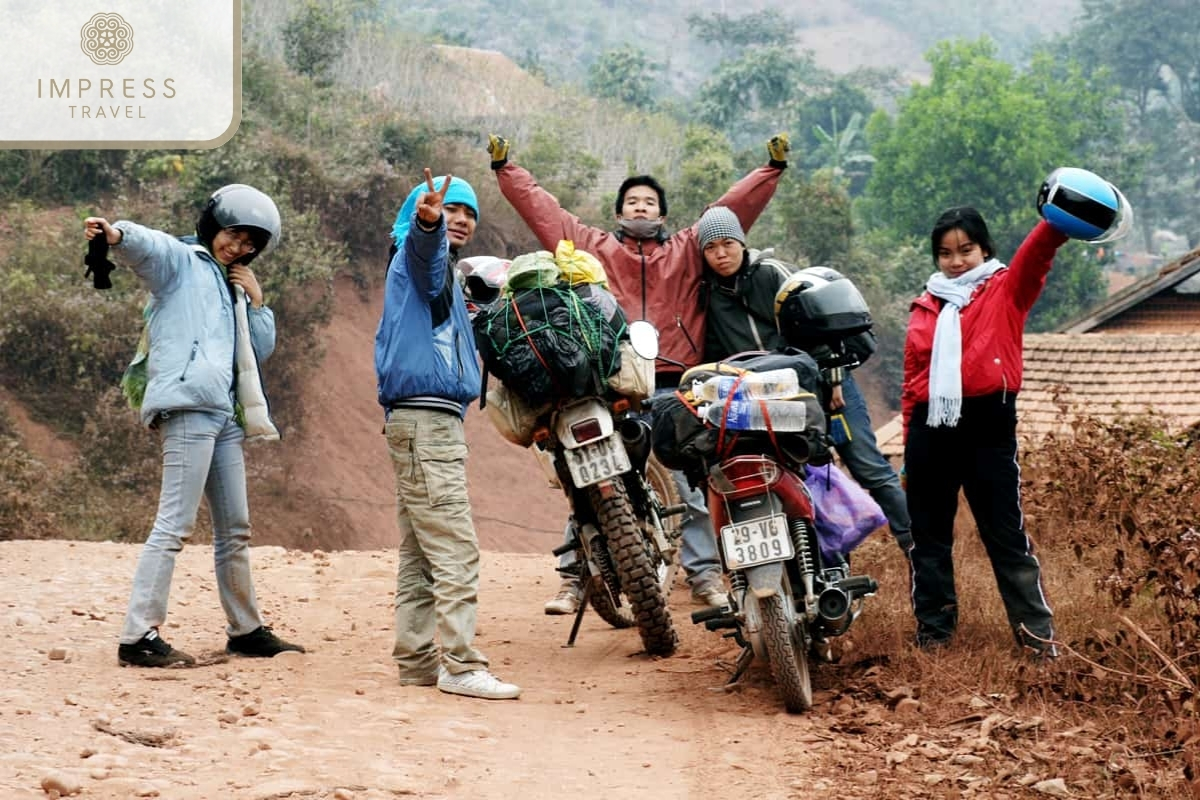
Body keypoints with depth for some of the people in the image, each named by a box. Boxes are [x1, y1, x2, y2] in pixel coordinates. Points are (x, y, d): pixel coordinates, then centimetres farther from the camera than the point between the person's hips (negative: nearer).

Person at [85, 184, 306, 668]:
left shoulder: (229, 287, 26)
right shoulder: (180, 260, 4)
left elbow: (262, 350, 23)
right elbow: (145, 244, -19)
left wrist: (255, 300, 11)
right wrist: (116, 233, -41)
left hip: (224, 413, 9)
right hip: (187, 406, -9)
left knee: (234, 530, 15)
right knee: (175, 524, -15)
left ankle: (246, 630, 26)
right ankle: (138, 637, -15)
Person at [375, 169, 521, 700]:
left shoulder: (443, 272, 25)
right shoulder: (419, 252, -6)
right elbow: (423, 246, -32)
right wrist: (427, 220, -52)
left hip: (432, 422, 11)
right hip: (426, 421, -11)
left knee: (420, 554, 11)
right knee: (455, 552, -14)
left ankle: (417, 660, 14)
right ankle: (460, 666, -16)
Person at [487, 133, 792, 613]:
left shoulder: (687, 249, 16)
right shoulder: (592, 246, 15)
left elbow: (733, 209, 13)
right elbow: (540, 208, 14)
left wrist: (772, 169, 7)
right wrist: (505, 169, 11)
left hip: (672, 389, 1)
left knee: (692, 488, 1)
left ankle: (705, 578, 8)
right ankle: (573, 579, 3)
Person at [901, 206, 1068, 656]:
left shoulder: (1005, 290, 4)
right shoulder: (925, 308, 13)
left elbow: (1034, 255, -18)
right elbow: (912, 379, 12)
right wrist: (911, 441, 8)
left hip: (987, 423, -4)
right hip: (932, 427, 4)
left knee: (1005, 533, 0)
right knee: (929, 534, 11)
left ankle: (1036, 631, 6)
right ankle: (933, 627, 21)